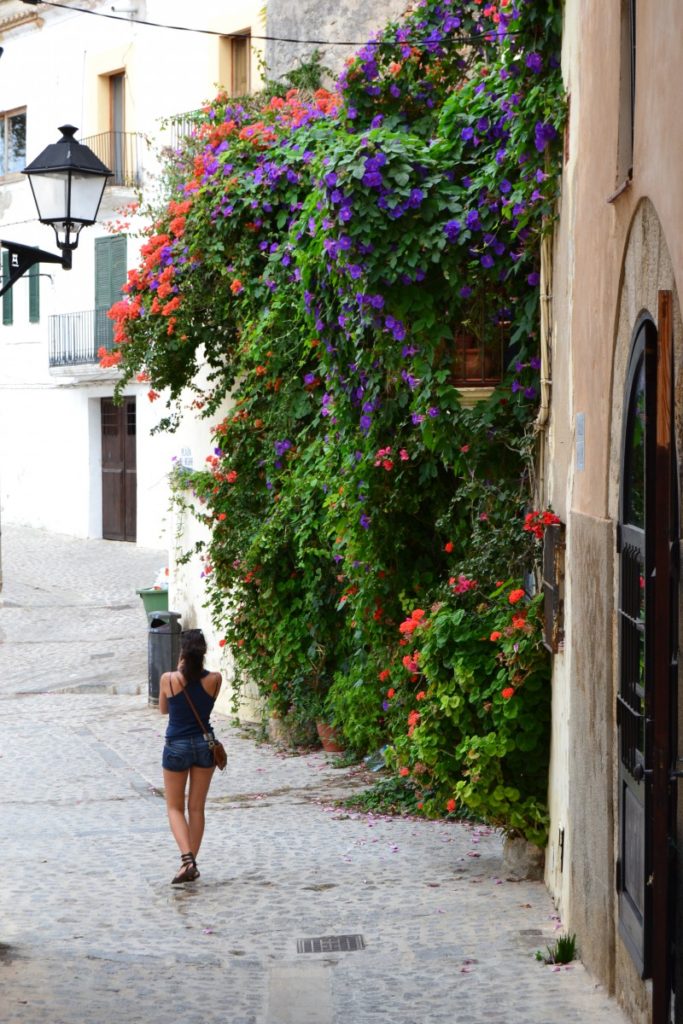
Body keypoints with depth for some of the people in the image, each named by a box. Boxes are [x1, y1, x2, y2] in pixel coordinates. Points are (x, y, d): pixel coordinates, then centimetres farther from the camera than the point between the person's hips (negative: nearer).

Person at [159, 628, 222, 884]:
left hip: (176, 746, -2)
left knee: (175, 808, 9)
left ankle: (187, 859, -11)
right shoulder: (214, 679, -9)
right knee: (196, 807, 13)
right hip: (205, 744, 2)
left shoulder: (169, 679, -14)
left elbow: (163, 710, 4)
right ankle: (192, 863, 15)